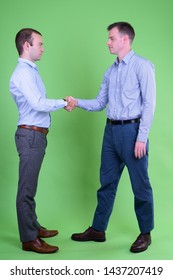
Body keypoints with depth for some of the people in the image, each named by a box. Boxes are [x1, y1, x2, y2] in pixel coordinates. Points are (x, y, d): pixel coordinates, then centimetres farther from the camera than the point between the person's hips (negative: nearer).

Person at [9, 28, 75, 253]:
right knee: (27, 188, -3)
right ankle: (29, 239, 6)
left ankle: (33, 228, 31)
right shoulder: (23, 73, -15)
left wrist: (62, 103, 9)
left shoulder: (31, 71, 16)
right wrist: (62, 103, -12)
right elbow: (38, 104, -24)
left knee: (30, 186, 18)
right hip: (30, 135, -10)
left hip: (36, 135, 10)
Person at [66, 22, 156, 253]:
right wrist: (78, 102, -1)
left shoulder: (142, 66, -7)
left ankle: (145, 233, 20)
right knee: (107, 182, 14)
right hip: (111, 130, 7)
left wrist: (141, 138, -17)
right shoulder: (111, 71, 14)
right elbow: (100, 103, 15)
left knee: (140, 185, 4)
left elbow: (149, 104, -12)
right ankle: (98, 230, 26)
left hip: (132, 130, -7)